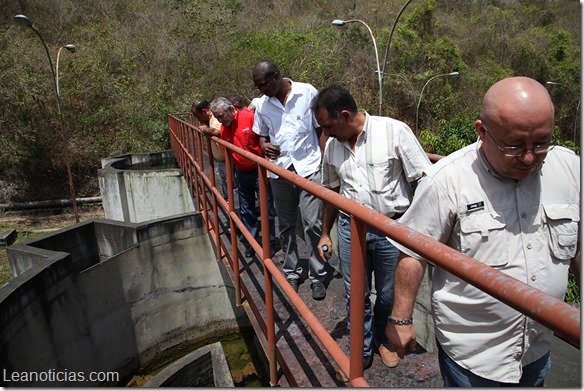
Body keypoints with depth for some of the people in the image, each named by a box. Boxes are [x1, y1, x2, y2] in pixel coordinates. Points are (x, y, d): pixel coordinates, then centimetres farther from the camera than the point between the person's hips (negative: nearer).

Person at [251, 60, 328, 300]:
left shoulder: (307, 93, -4)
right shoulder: (262, 105, 6)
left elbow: (321, 129, 0)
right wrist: (264, 146, -5)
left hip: (309, 169, -3)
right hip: (280, 171, 4)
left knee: (312, 224, -4)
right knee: (286, 226, 11)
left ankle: (317, 276, 12)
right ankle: (291, 273, 27)